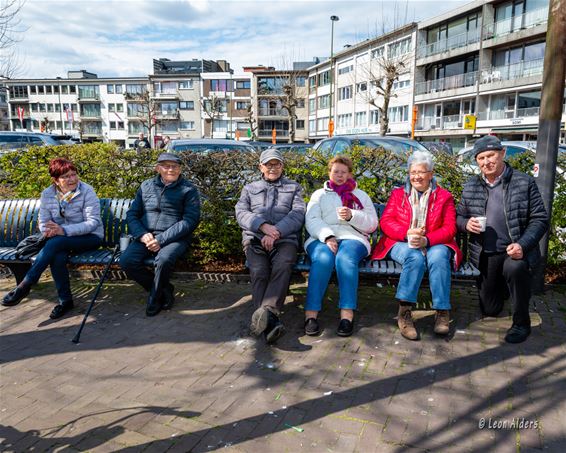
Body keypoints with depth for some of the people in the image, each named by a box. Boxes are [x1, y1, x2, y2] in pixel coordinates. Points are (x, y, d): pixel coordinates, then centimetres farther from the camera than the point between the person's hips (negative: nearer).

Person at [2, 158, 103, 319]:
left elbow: (93, 222, -19)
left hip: (90, 237, -4)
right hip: (62, 241, 4)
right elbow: (43, 222, 4)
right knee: (57, 256, -31)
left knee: (55, 242, -33)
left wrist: (64, 230, -29)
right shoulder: (47, 194, 5)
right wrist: (49, 230, -22)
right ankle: (65, 300, -15)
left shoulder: (86, 192, -11)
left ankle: (25, 285, -23)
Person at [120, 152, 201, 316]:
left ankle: (155, 297, -4)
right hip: (146, 236, 4)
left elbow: (190, 220, -8)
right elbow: (132, 214, 13)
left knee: (164, 260, -35)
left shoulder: (188, 189, 3)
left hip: (175, 238, -4)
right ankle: (165, 289, -1)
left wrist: (161, 239, -17)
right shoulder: (146, 186, 16)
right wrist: (142, 235, -8)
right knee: (126, 261, -22)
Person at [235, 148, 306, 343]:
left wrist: (276, 232, -11)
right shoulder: (249, 188, 27)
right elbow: (241, 213, 9)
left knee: (283, 266, -35)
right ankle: (271, 322, -43)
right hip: (255, 239, 1)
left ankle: (267, 311, -50)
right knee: (259, 271, -31)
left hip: (285, 238, 0)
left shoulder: (294, 187, 24)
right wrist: (263, 225, -12)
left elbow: (297, 215, 6)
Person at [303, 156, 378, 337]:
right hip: (322, 238, 0)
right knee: (323, 259, -35)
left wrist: (352, 216, -7)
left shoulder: (361, 196, 25)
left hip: (352, 238, 0)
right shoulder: (319, 194, 23)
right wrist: (327, 237, -15)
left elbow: (372, 224, 13)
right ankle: (311, 314, -36)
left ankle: (347, 315, -39)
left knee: (345, 258, -35)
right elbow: (312, 220, 5)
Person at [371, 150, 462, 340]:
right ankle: (404, 312, -34)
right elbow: (385, 221, 4)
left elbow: (450, 228, 2)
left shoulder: (444, 196, 14)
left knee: (438, 256, -34)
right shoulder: (398, 194, 16)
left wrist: (426, 240, -18)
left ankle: (442, 312, -28)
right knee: (415, 257, -34)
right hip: (402, 244, 0)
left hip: (434, 244, 1)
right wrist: (407, 233, -16)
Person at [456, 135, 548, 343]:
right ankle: (504, 285, 48)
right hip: (485, 255, 4)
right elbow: (458, 217, 12)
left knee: (514, 267, -39)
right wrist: (466, 224, -13)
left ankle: (521, 322, -16)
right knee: (489, 310, 11)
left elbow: (540, 219, -7)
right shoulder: (470, 187, 3)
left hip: (515, 250, -3)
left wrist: (522, 245, -23)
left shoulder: (524, 182, -6)